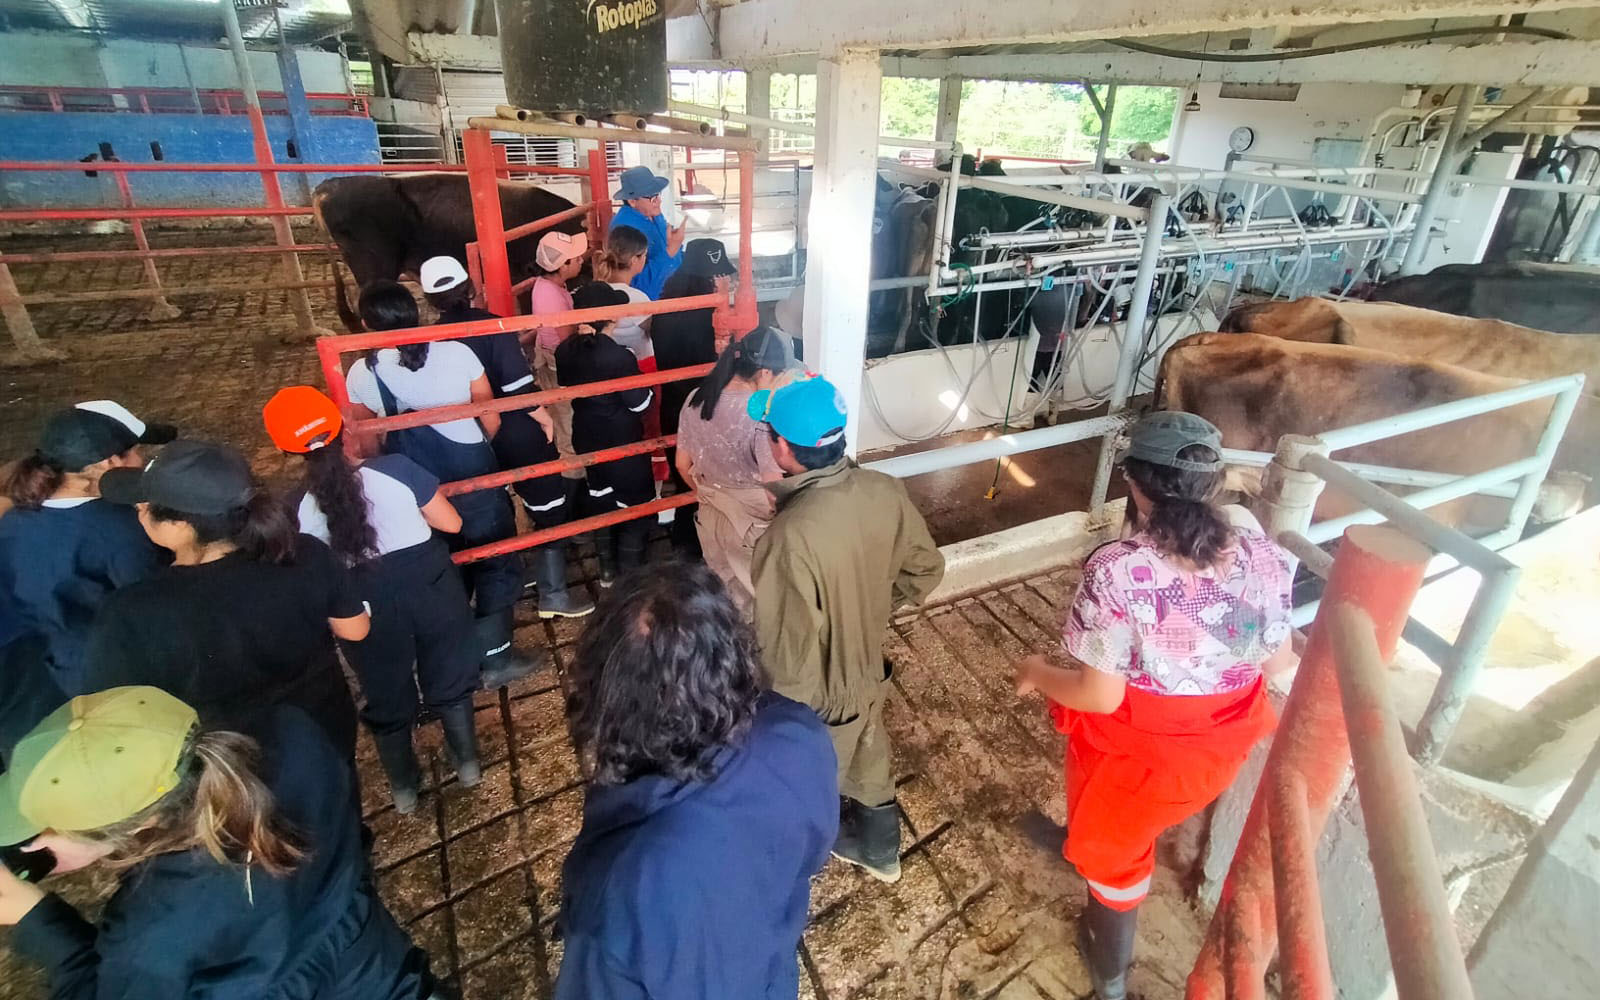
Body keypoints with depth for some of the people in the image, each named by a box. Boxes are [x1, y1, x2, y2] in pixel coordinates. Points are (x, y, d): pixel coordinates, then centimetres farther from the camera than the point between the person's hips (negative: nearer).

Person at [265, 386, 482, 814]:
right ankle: (468, 763, 40)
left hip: (366, 603, 1)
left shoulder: (301, 510, -13)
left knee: (386, 694, 23)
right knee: (448, 676, 22)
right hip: (428, 583, 0)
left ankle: (404, 787, 43)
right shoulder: (395, 469, -19)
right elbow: (451, 524, -10)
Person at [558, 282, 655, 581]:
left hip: (587, 440, 7)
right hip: (624, 444, -7)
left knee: (600, 501, 22)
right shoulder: (619, 356, -27)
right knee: (634, 508, 10)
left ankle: (607, 570, 34)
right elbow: (641, 403, -19)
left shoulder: (565, 351, -6)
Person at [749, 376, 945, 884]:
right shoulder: (886, 492, -16)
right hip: (868, 669, 6)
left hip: (815, 696, -6)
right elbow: (926, 569, 0)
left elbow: (788, 651, -29)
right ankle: (880, 849, 57)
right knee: (868, 764, 32)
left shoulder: (792, 536, -38)